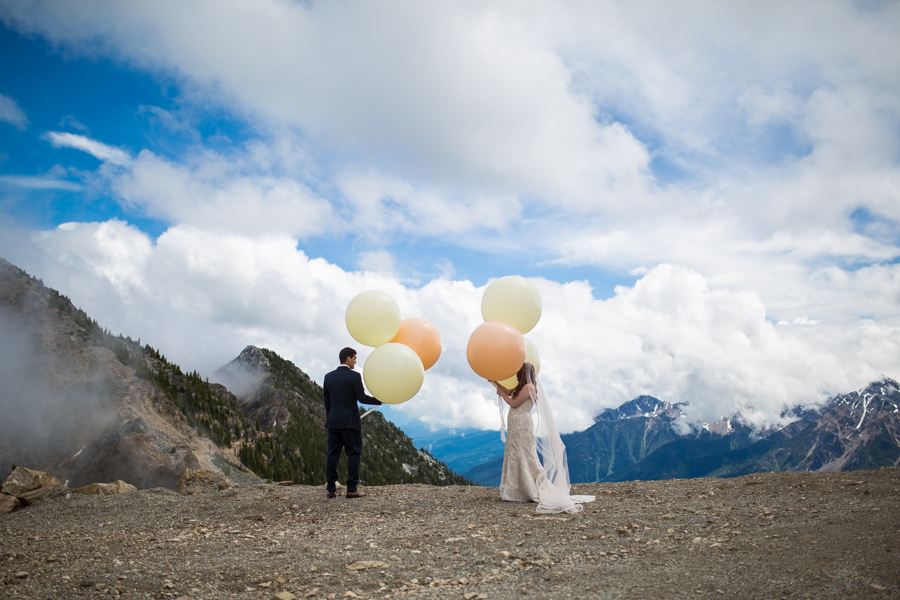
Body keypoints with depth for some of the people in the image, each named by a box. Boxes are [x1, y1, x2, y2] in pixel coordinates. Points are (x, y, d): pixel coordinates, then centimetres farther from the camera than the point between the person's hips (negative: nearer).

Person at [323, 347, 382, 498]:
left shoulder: (329, 377, 7)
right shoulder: (354, 376, -9)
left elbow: (326, 401, 11)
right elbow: (361, 397, -11)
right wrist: (380, 400, 0)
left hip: (333, 422, 5)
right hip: (350, 422, -5)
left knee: (333, 454, 8)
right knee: (353, 454, 1)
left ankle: (331, 489, 9)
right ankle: (352, 489, -1)